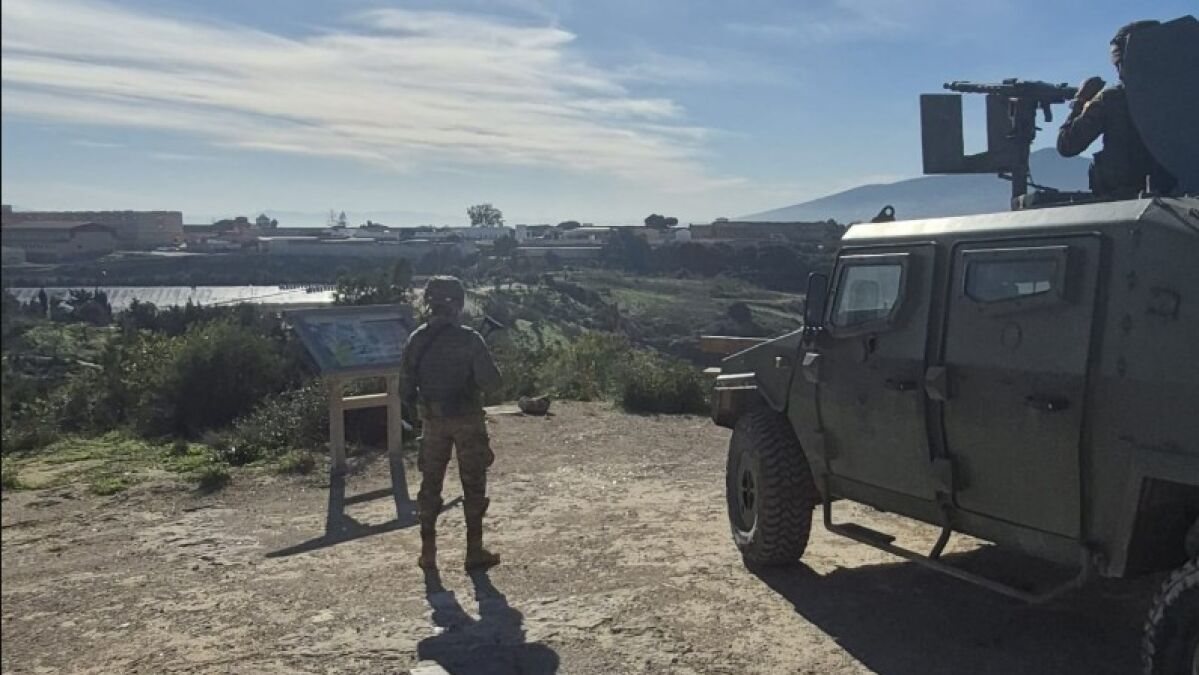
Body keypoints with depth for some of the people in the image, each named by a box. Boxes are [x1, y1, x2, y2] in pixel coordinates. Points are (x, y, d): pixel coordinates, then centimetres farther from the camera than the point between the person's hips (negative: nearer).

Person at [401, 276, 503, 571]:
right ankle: (475, 552, 11)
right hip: (467, 420, -3)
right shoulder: (469, 339, -16)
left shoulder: (417, 339, -3)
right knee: (473, 485, 8)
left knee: (430, 484, 14)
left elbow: (406, 383, 0)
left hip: (432, 421, 4)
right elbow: (491, 381, -16)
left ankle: (428, 553, 18)